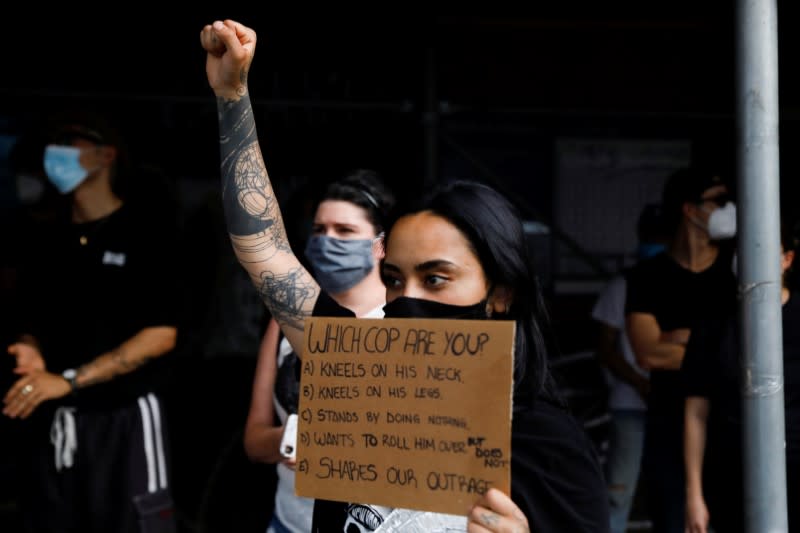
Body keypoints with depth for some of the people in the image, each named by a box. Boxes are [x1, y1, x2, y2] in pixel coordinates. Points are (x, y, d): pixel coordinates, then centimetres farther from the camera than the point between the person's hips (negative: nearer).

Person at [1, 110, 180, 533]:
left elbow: (162, 334, -12)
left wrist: (70, 379, -16)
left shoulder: (151, 231, -4)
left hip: (124, 418, -5)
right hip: (54, 421, 5)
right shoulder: (49, 239, 12)